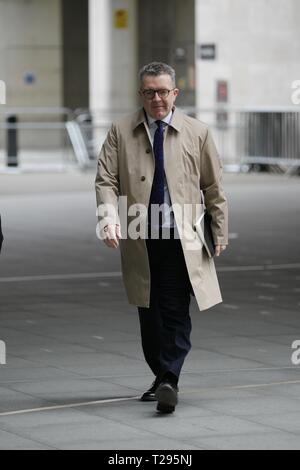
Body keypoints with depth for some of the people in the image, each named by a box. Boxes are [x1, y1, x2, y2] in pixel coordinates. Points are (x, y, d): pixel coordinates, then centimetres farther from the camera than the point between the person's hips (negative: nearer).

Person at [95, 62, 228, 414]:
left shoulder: (197, 133, 5)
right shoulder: (121, 132, 6)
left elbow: (213, 187, 11)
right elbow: (106, 181, 1)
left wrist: (220, 231, 10)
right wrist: (109, 218, -17)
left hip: (181, 239, -2)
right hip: (139, 239, 2)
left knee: (175, 312, -10)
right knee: (148, 312, 8)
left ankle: (170, 381, -10)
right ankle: (160, 376, 22)